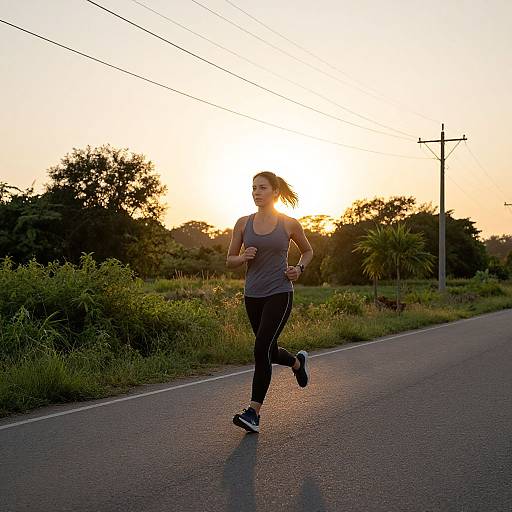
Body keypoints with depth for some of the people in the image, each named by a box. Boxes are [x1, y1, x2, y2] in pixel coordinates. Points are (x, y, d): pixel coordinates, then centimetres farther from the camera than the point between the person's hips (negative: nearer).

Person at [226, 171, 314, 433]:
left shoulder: (289, 224, -2)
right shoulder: (243, 223, 3)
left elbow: (307, 251, 15)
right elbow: (230, 260, 9)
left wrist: (299, 269, -4)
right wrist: (243, 257, -13)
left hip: (279, 294, -4)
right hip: (253, 295, 4)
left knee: (261, 350, -15)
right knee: (269, 351, 16)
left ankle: (253, 413, -9)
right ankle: (298, 362, 51)